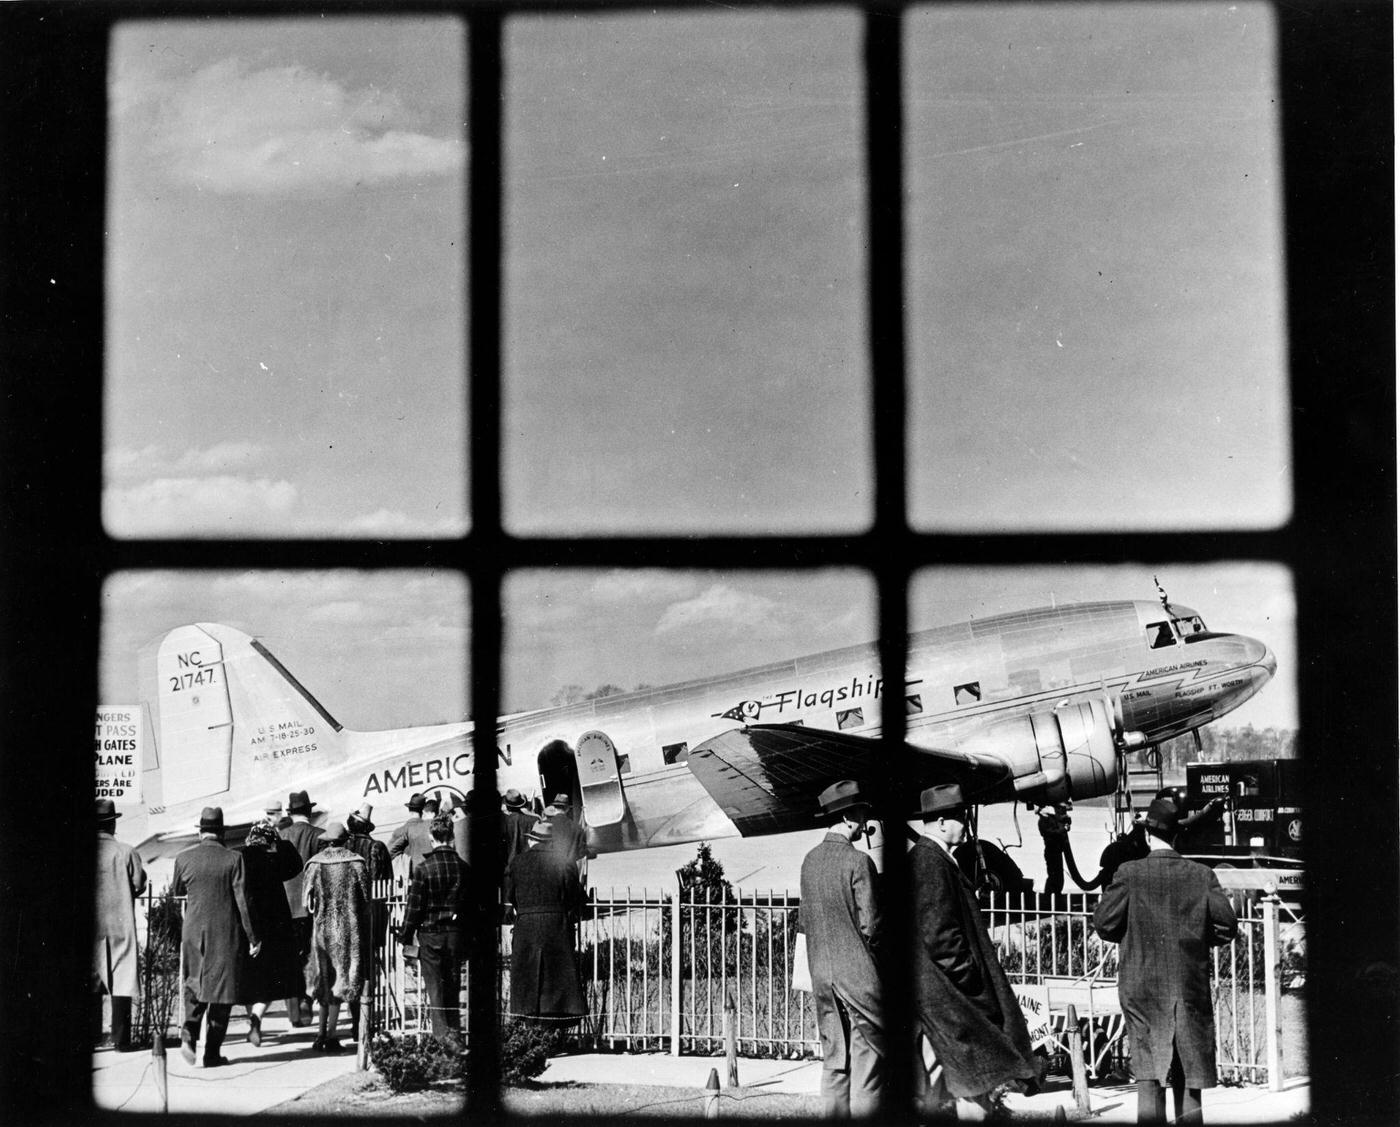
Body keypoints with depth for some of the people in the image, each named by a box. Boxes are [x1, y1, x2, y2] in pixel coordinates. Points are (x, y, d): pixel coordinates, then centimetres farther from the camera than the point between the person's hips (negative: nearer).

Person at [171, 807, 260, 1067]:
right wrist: (253, 937, -4)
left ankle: (189, 1033, -2)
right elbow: (242, 901, -10)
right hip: (226, 934, -2)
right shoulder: (233, 859, -11)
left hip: (193, 931, 2)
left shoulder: (183, 858, -3)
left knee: (194, 984, 19)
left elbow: (176, 890, 12)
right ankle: (212, 1052, 7)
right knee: (221, 988, 6)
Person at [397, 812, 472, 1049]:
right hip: (457, 933, 3)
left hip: (430, 934, -3)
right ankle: (455, 1034, 18)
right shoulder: (463, 867, -1)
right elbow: (471, 905, 6)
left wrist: (406, 937, 1)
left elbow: (413, 906, -8)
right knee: (453, 987, 14)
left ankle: (443, 1034, -6)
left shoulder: (424, 869, -11)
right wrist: (469, 936, 15)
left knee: (435, 988, 2)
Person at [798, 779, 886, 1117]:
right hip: (860, 975, -7)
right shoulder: (858, 861, -13)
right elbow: (871, 926, -14)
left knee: (834, 1062, 11)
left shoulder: (810, 860, 6)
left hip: (822, 975, 7)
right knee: (868, 1064, -1)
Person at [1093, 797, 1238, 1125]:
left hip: (1142, 988, -2)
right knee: (1188, 1074, 11)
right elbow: (1228, 925, -3)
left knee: (1148, 1074, 0)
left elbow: (1103, 923, -8)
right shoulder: (1201, 875, -2)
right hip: (1190, 987, 2)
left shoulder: (1129, 873, -9)